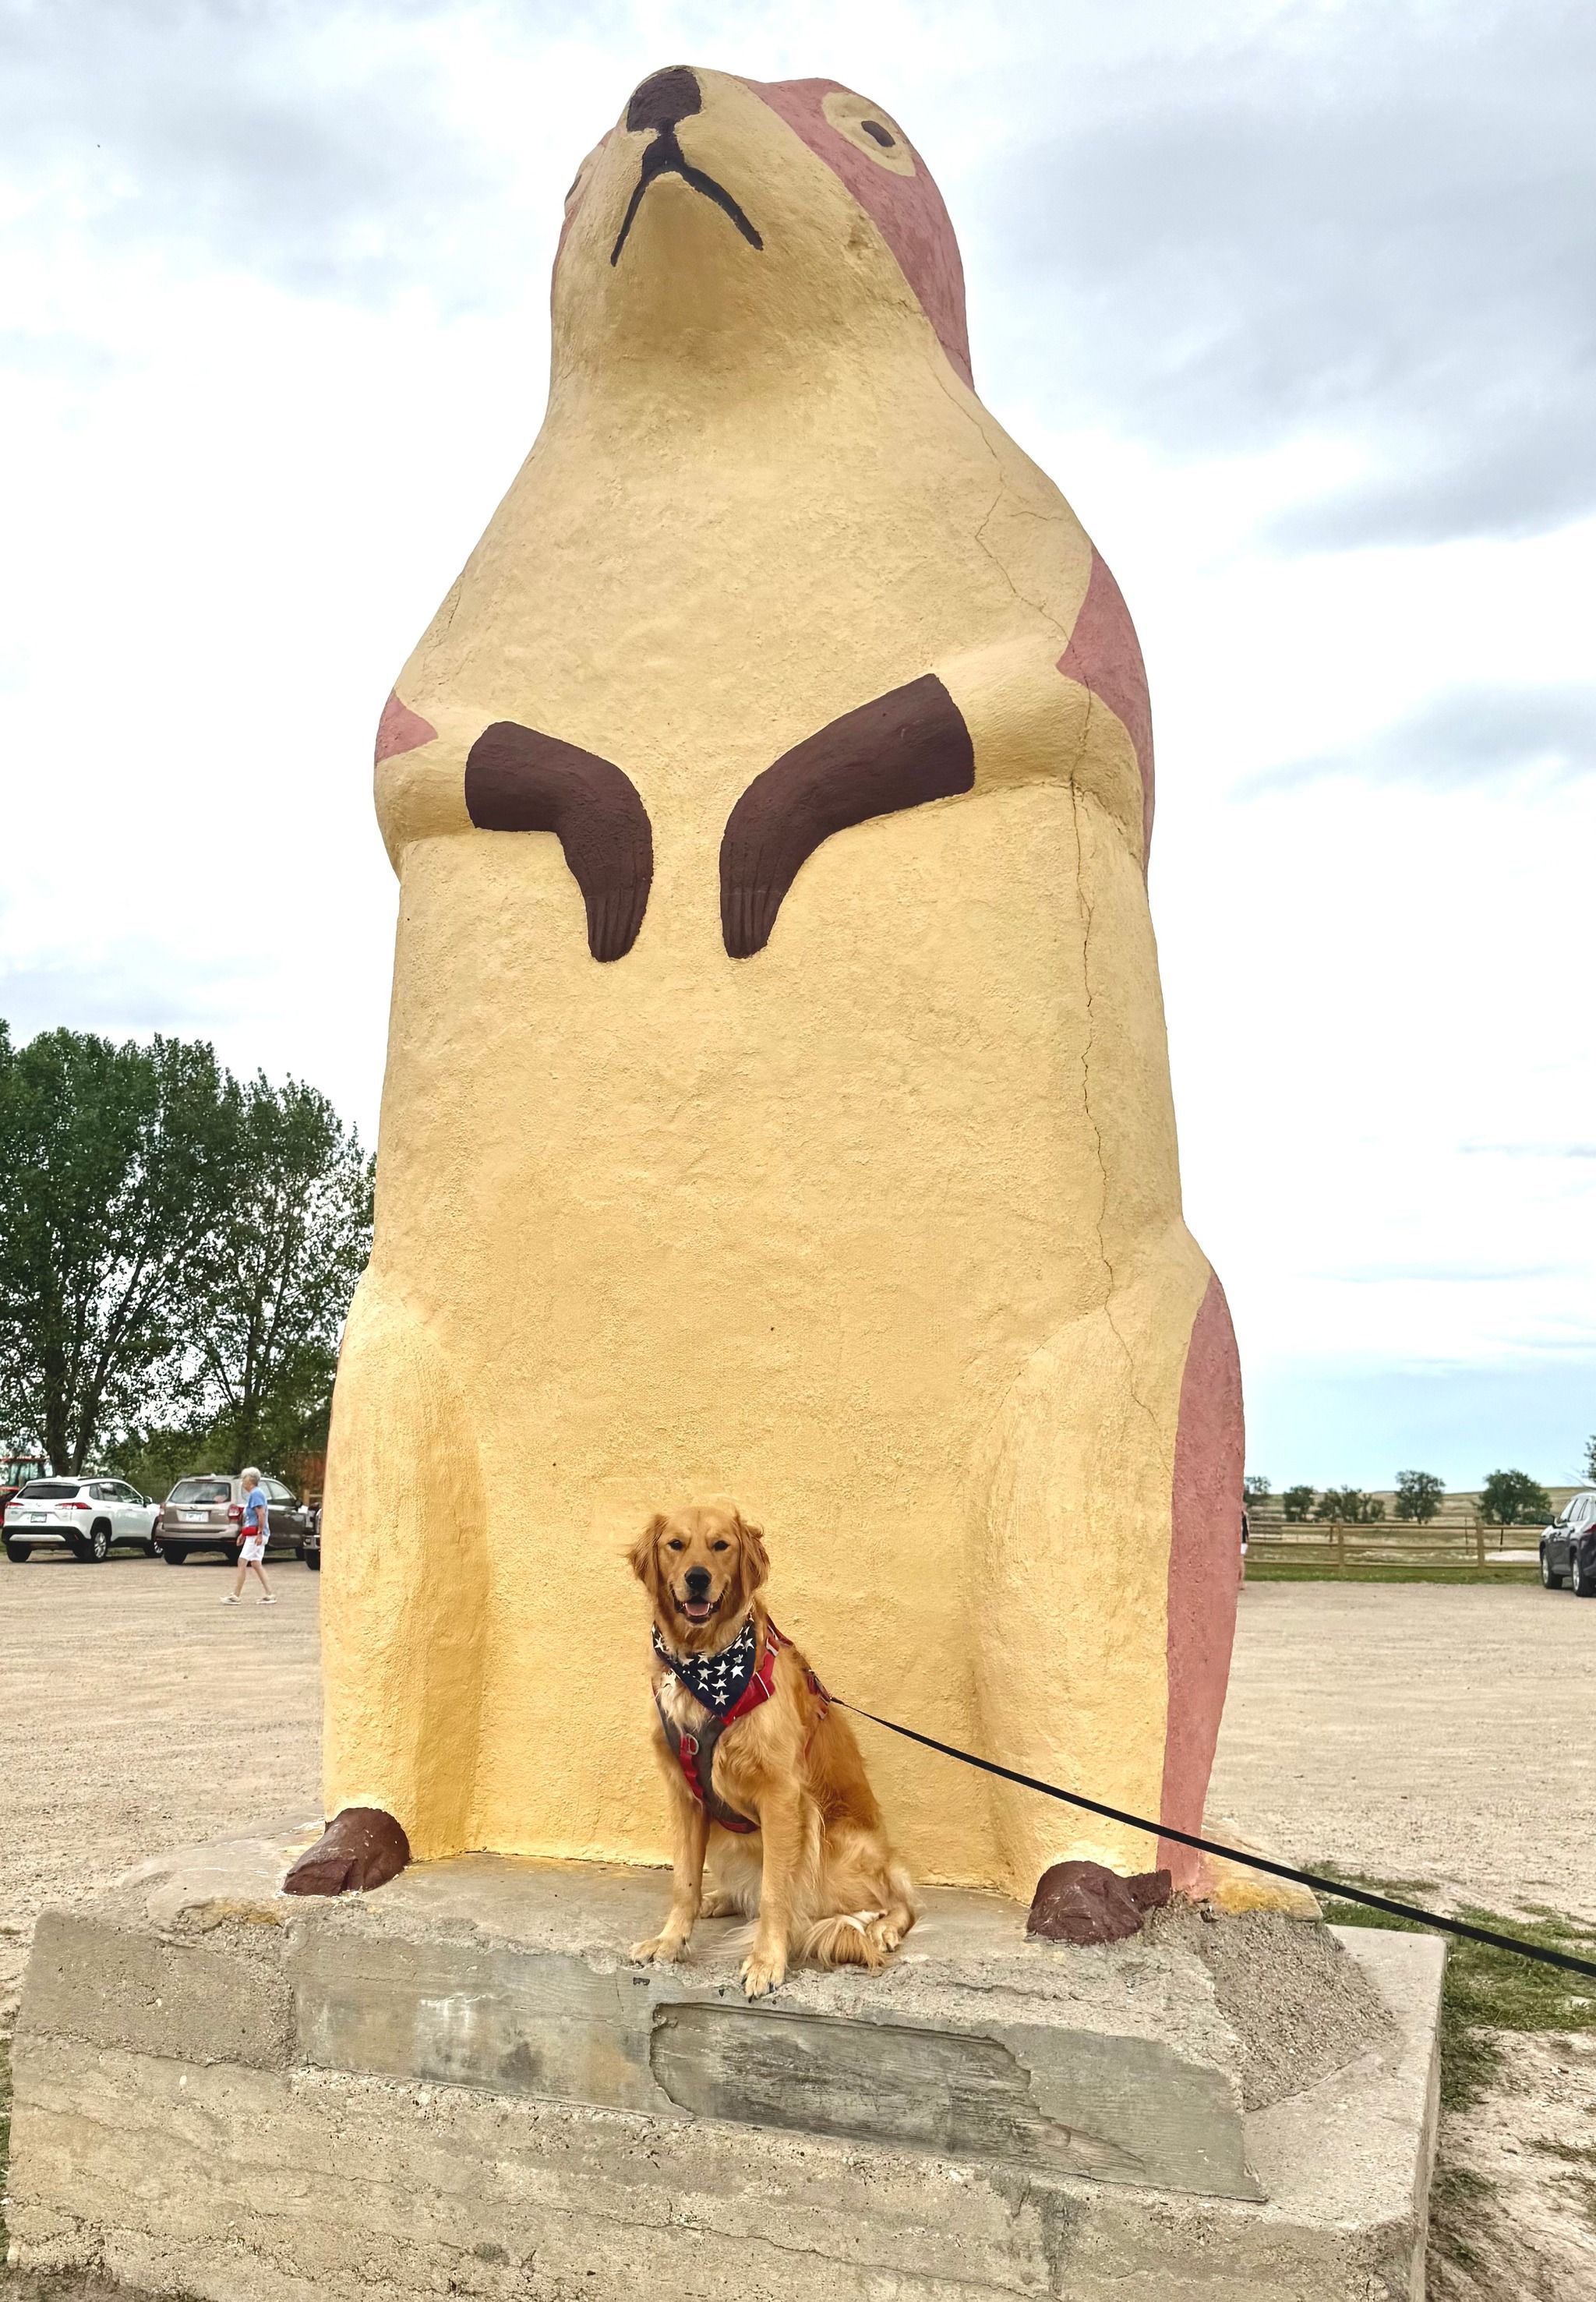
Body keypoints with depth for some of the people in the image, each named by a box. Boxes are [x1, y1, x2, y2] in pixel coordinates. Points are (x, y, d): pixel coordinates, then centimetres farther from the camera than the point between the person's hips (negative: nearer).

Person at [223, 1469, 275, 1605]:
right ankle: (268, 1595, 10)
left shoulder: (256, 1493, -14)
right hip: (253, 1534, 10)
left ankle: (235, 1596, -5)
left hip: (255, 1535, -10)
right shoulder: (253, 1494, 18)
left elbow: (261, 1514, -22)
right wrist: (243, 1534, 24)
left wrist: (260, 1533, -26)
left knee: (242, 1562, -8)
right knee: (256, 1564, 11)